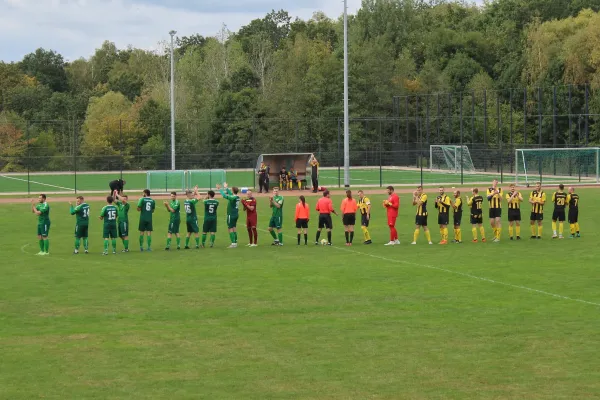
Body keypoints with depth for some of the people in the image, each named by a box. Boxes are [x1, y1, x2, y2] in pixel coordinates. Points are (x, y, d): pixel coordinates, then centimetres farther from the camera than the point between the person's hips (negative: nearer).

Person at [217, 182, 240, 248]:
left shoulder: (233, 198, -20)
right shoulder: (237, 197, 4)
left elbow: (224, 195, -21)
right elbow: (230, 194, 22)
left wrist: (220, 189, -8)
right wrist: (226, 188, 32)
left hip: (231, 215, -8)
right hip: (236, 214, 8)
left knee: (230, 229, -4)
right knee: (234, 228, 15)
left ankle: (233, 243, -7)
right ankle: (235, 242, 18)